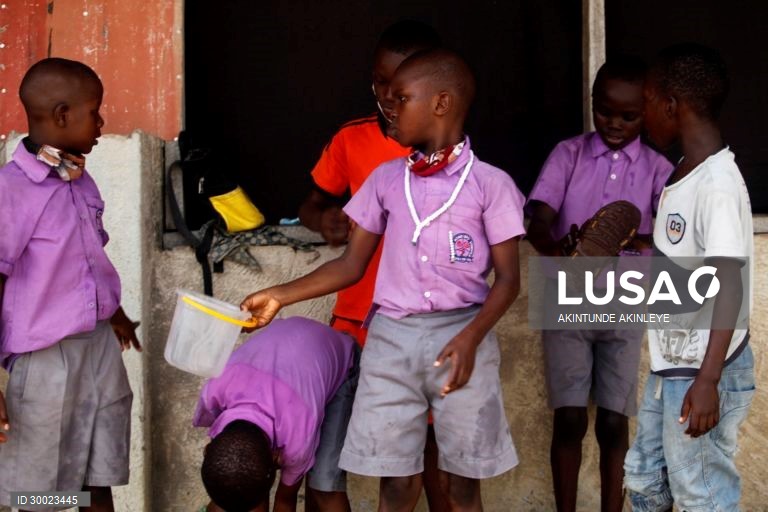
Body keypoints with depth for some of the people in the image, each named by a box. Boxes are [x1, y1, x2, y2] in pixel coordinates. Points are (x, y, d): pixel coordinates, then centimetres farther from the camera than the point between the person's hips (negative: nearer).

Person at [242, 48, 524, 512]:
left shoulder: (490, 183, -2)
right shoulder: (386, 180, 9)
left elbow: (508, 278, -4)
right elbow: (352, 265, 12)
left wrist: (470, 338, -18)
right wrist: (279, 296, 4)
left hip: (460, 335, -3)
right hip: (391, 338, 3)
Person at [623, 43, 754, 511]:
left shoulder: (718, 183, -19)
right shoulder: (684, 174, 10)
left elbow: (729, 287, -23)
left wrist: (707, 381, -28)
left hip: (702, 373, -10)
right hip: (670, 366, 10)